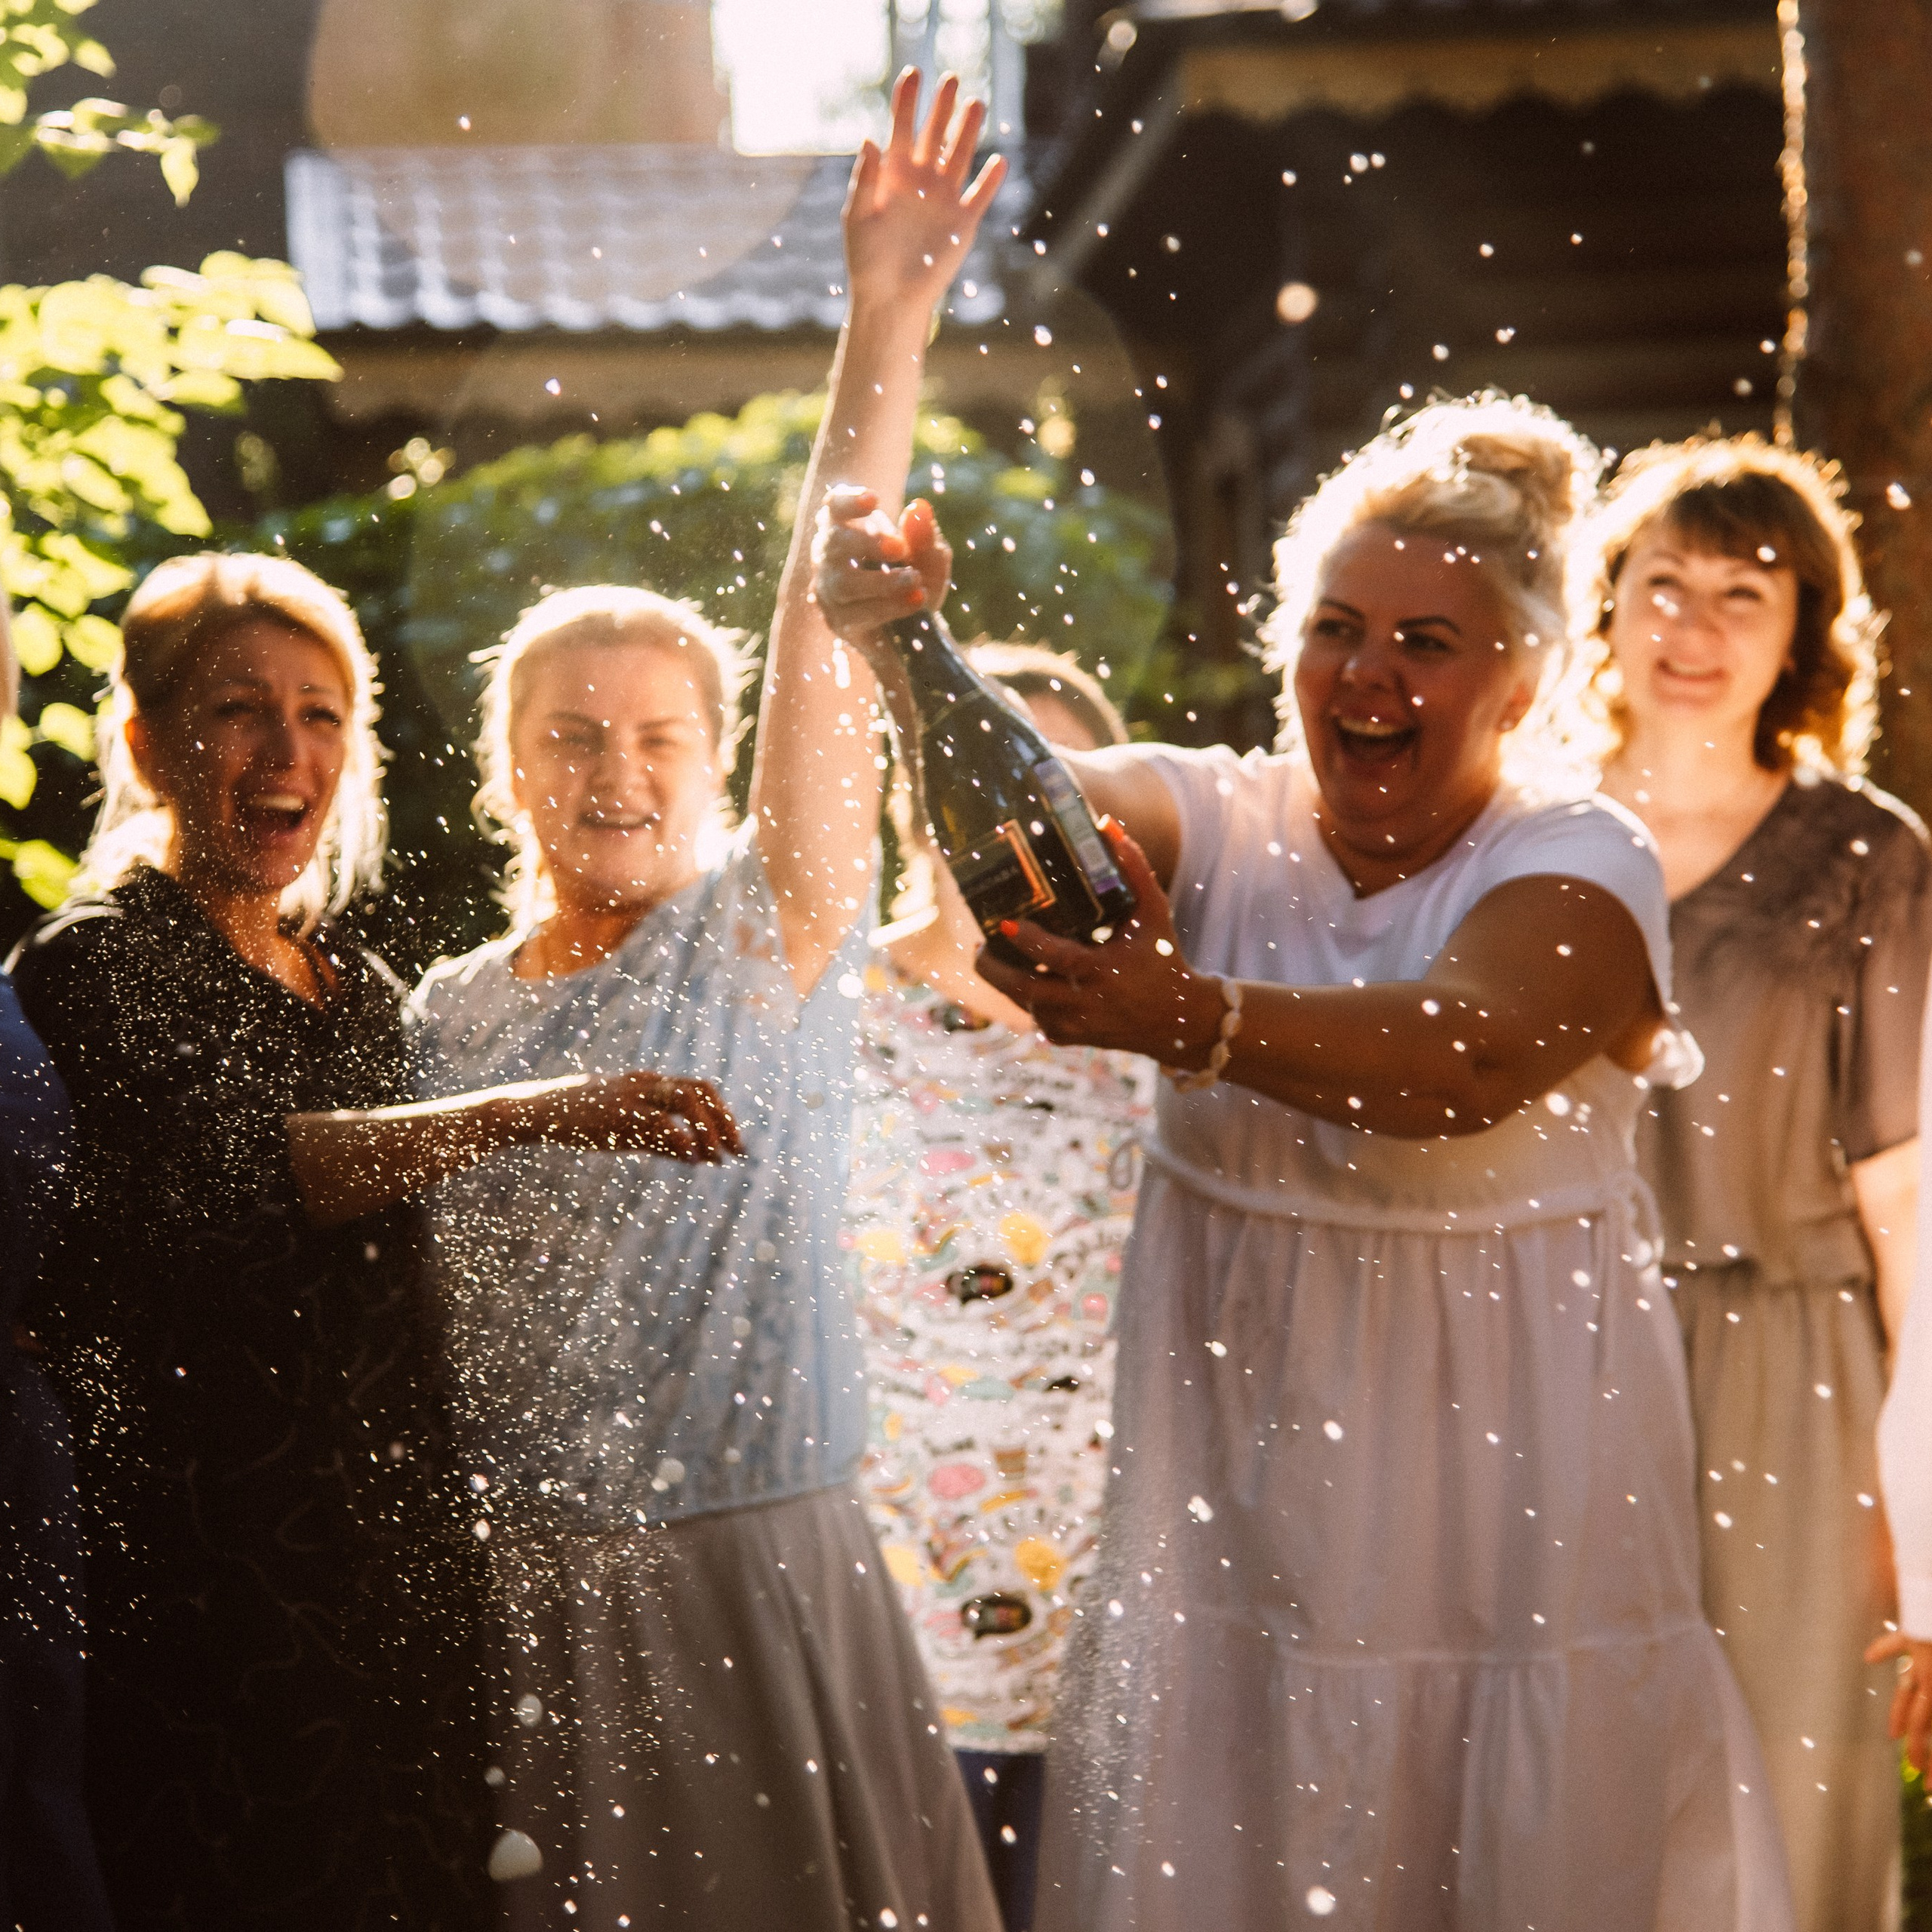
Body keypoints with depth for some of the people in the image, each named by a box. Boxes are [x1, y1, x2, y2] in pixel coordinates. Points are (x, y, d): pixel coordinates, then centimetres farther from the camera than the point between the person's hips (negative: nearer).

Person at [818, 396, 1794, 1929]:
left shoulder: (1584, 863, -7)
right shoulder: (1212, 822, 2)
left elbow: (1467, 1059, -28)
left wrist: (1192, 1021, -44)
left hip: (1505, 1513, -2)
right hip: (1239, 1500, 2)